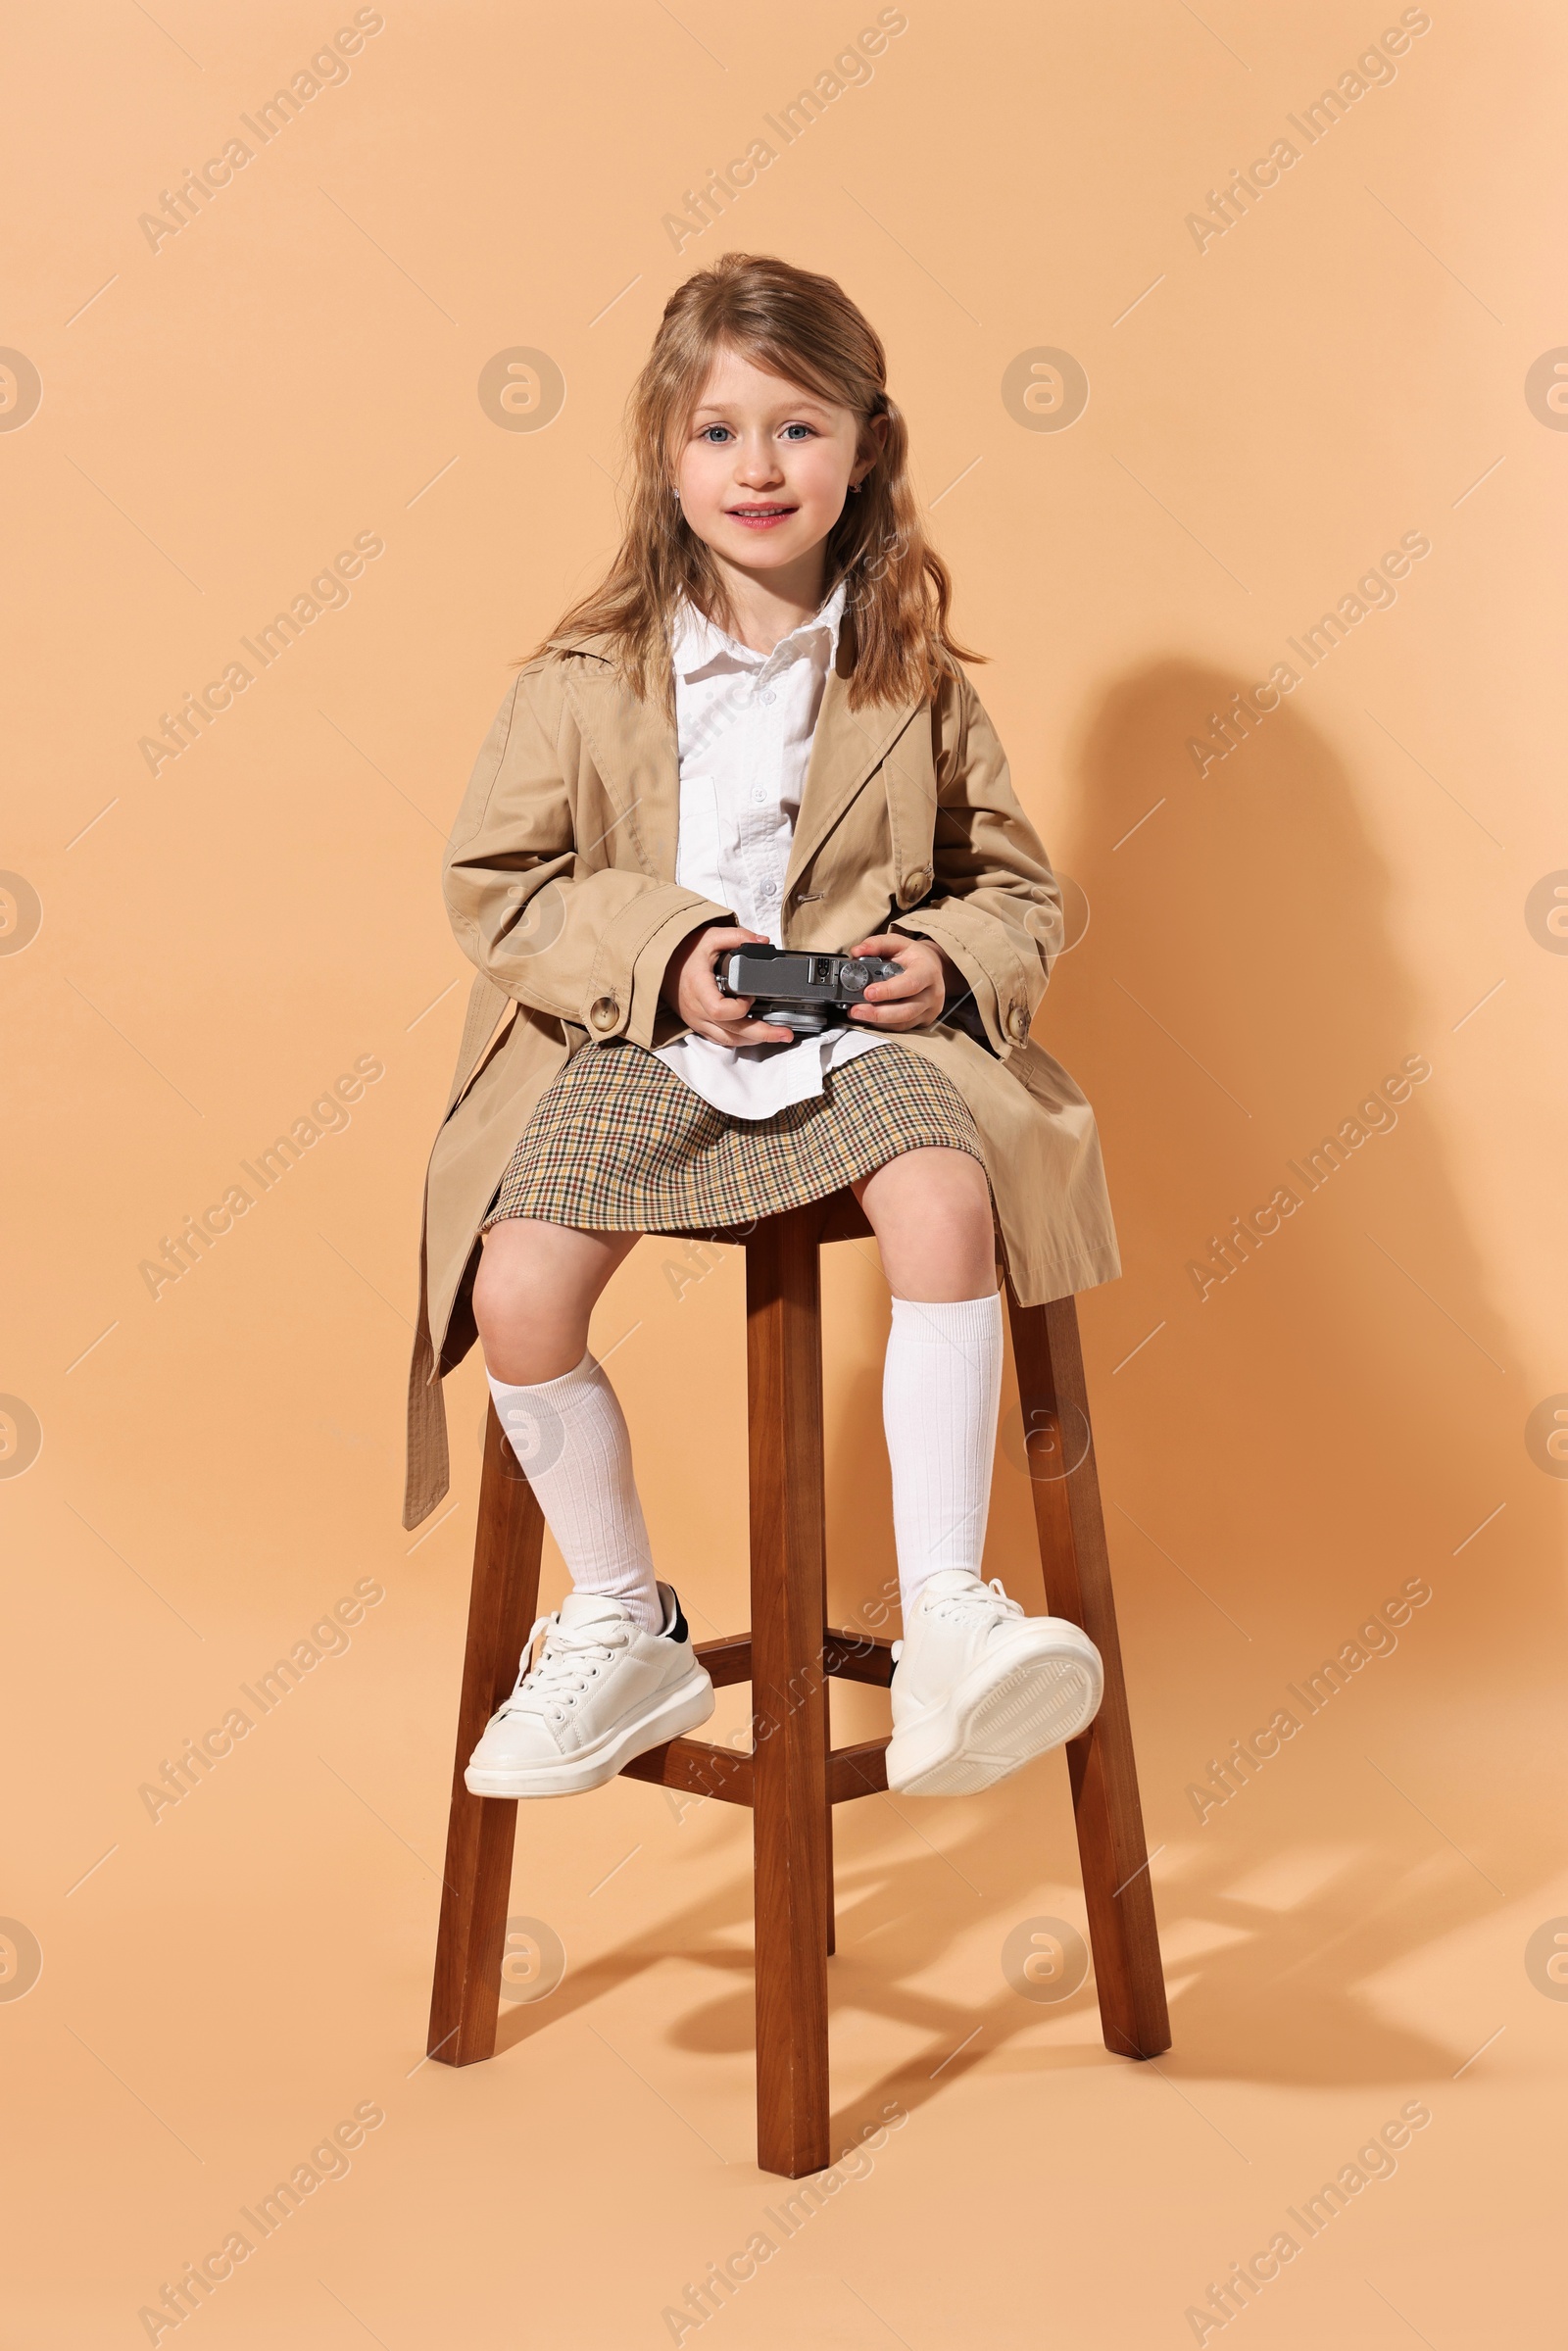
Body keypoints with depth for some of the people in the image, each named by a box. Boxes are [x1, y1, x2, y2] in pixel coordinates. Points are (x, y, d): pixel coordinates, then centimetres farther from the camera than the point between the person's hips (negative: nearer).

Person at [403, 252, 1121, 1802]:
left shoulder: (914, 675, 8)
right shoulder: (586, 677, 4)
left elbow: (1018, 885, 14)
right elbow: (493, 885, 3)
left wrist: (954, 959, -9)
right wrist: (661, 956, -12)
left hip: (864, 1033, 0)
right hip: (635, 1043, 0)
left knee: (946, 1204, -32)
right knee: (519, 1288, -23)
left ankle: (946, 1619, -22)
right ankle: (622, 1630, 0)